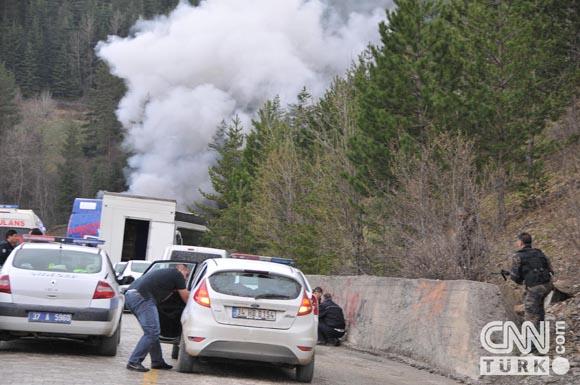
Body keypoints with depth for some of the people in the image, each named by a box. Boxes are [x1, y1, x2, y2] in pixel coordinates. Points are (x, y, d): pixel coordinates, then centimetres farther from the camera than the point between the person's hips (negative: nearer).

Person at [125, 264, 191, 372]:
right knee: (152, 332, -8)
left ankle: (157, 362, 23)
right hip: (142, 296, -10)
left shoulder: (165, 273, 32)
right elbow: (186, 297, 13)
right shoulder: (177, 274, 9)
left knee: (152, 331, 17)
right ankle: (134, 362, -9)